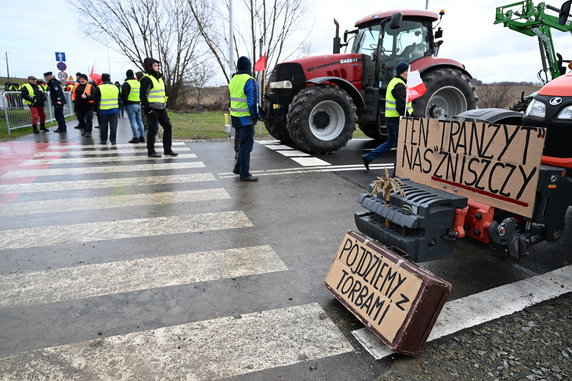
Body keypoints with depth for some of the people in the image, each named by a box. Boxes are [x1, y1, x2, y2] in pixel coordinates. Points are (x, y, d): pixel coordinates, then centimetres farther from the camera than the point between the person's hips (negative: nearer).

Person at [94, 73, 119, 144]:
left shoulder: (99, 88, -4)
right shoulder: (115, 87, 6)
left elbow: (96, 100, -2)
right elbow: (119, 99, 13)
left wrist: (96, 110, 6)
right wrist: (118, 109, 20)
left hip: (103, 110, -2)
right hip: (114, 110, 2)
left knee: (103, 126, 8)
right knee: (113, 125, 4)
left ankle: (103, 140, 15)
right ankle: (113, 140, 4)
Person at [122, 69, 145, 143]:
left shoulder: (126, 83, -7)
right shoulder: (138, 83, 14)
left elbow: (124, 95, -10)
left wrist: (125, 103, 3)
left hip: (130, 105, -6)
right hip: (138, 104, 6)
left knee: (133, 121, -5)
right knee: (140, 121, 10)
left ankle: (135, 138, -8)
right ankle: (142, 137, 11)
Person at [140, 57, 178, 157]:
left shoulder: (159, 78, 17)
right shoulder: (146, 79, -11)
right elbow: (142, 95, -16)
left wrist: (165, 104, 17)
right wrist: (148, 108, -18)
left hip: (162, 109, 9)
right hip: (152, 110, -9)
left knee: (168, 127, 8)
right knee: (152, 130, -2)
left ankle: (167, 149, 17)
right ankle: (151, 151, 9)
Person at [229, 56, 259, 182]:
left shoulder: (233, 80, 11)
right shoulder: (250, 81, -15)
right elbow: (252, 101, -19)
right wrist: (255, 115, -10)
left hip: (235, 117, 8)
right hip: (245, 118, -8)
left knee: (243, 143, 21)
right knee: (246, 145, -2)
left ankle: (238, 168, 29)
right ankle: (244, 174, 4)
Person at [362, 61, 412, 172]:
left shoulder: (394, 82, 16)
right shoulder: (399, 86, -17)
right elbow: (401, 106, -24)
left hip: (390, 118, 10)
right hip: (397, 119, -10)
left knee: (390, 142, 20)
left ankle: (368, 158, 18)